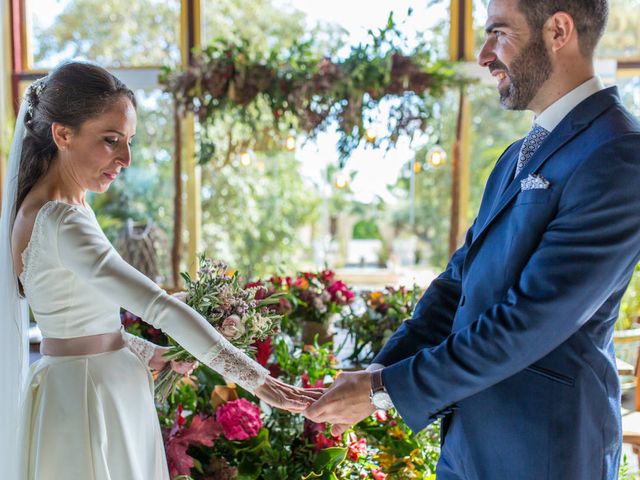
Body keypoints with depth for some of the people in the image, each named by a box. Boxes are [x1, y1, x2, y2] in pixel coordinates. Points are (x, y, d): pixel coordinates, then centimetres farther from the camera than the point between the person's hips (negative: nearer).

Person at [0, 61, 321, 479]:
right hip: (86, 404, -9)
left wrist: (157, 356, 8)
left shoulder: (39, 208, 7)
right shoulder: (60, 222, -23)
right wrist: (257, 380, -29)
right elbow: (160, 306, -30)